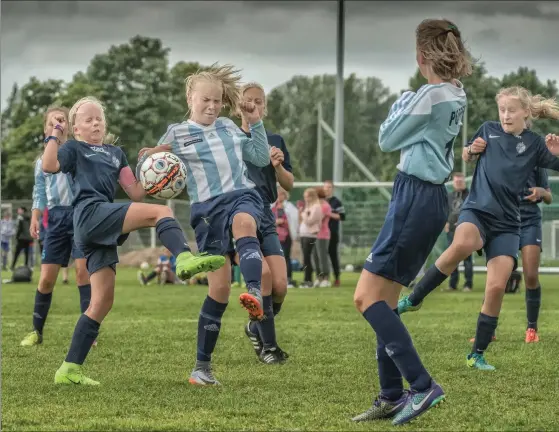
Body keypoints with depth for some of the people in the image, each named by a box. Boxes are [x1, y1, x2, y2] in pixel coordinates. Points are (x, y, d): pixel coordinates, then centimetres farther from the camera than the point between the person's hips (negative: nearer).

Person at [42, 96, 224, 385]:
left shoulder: (115, 153, 30)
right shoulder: (74, 149, 13)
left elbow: (136, 193, 22)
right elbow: (49, 166, -8)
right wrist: (56, 133, -3)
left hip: (101, 231, 7)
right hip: (91, 213, -7)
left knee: (102, 300, 1)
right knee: (161, 212, -22)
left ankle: (70, 369, 1)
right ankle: (185, 259, -49)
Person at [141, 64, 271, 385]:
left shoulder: (229, 127, 16)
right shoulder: (176, 134, 7)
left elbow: (262, 158, 22)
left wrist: (257, 123, 13)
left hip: (243, 196, 2)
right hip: (208, 208, -1)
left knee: (243, 223, -38)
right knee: (220, 286, -7)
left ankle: (255, 293, -60)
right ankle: (202, 366, 6)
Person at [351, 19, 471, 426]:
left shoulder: (431, 95, -16)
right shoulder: (456, 95, 12)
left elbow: (388, 140, -4)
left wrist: (400, 103, 11)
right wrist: (409, 105, 11)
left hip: (417, 200, -10)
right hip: (428, 198, 10)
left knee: (367, 297, -10)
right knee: (384, 300, 12)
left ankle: (423, 385, -15)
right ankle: (392, 398, 14)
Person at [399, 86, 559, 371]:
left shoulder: (534, 144, 2)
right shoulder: (489, 130, 7)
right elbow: (465, 156, 24)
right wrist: (472, 149, 2)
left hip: (506, 223, 1)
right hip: (477, 210, -1)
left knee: (496, 288, -10)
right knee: (462, 244, -36)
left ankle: (477, 355, 6)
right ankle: (414, 299, -22)